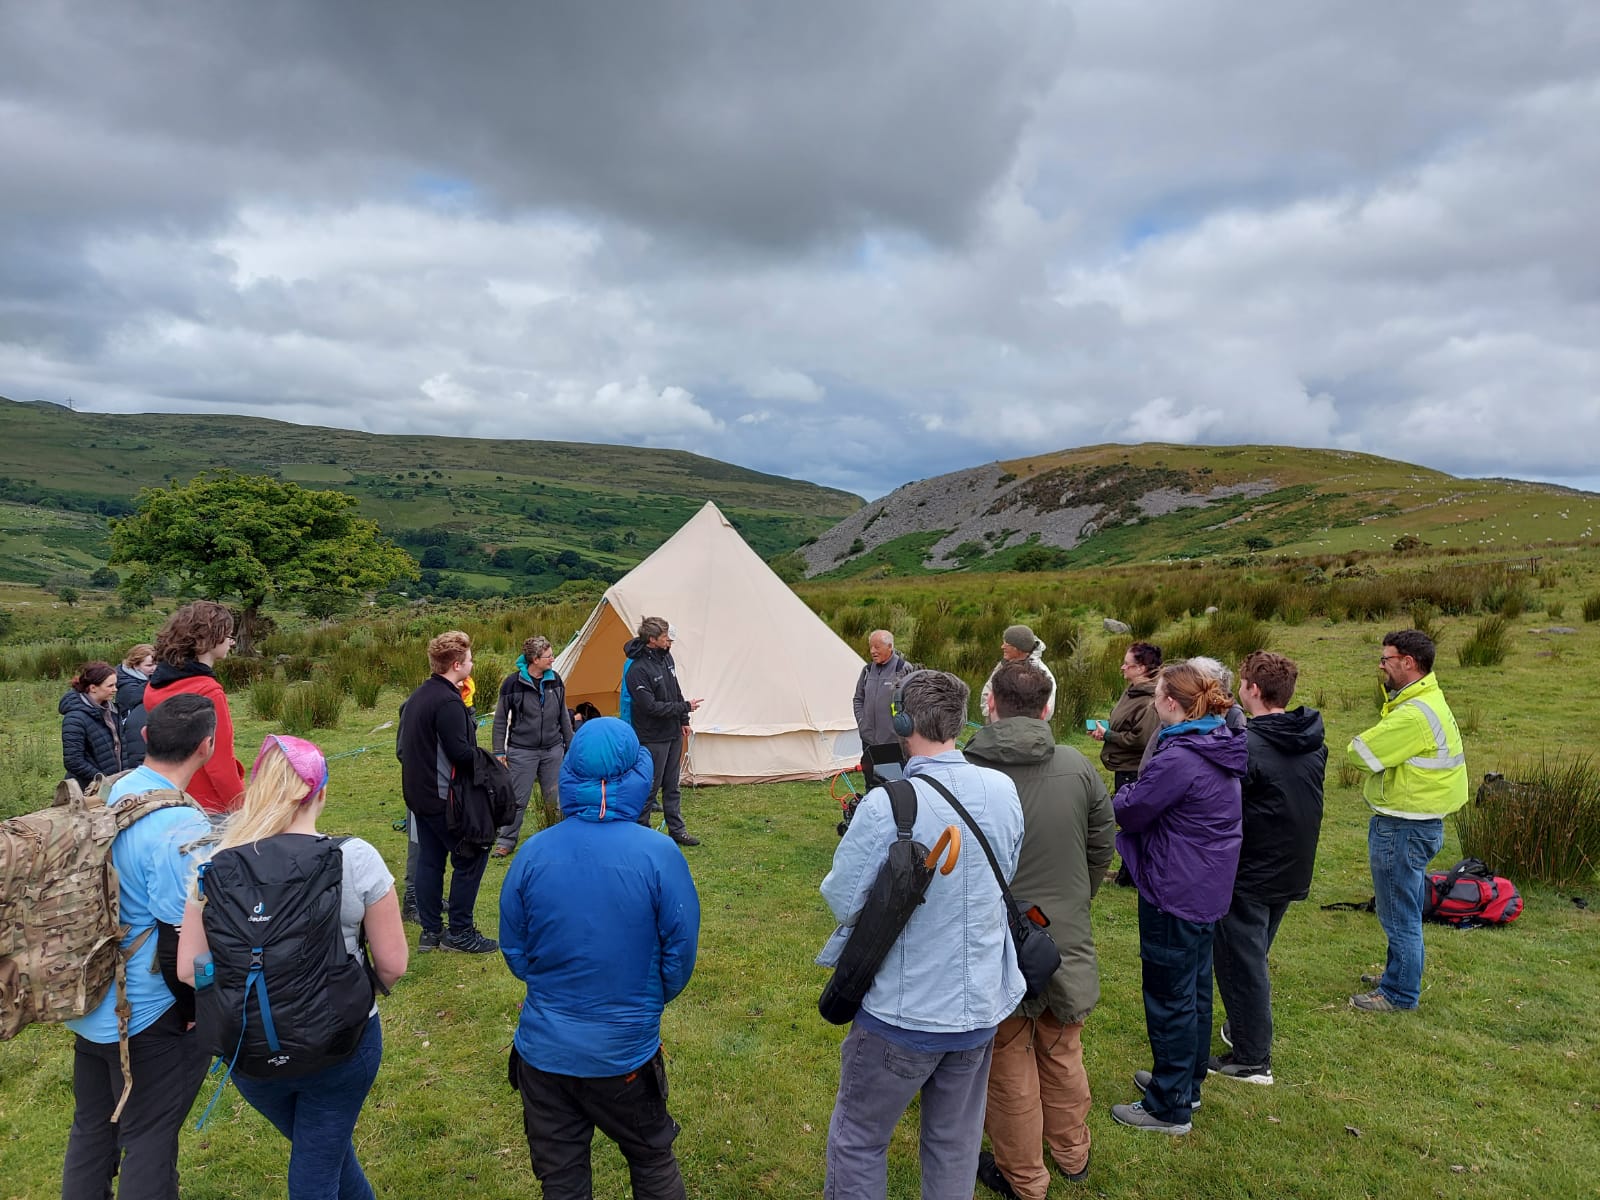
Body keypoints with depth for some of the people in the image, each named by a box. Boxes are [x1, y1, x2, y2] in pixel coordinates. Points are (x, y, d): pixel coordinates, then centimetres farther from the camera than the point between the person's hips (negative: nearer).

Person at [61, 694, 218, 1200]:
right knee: (149, 1140, 10)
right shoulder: (182, 826, -27)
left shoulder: (105, 794, -3)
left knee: (92, 1129, 23)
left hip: (89, 1003, 7)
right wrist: (194, 1014, -8)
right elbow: (179, 939, -23)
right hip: (147, 1016, -7)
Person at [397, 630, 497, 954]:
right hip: (443, 797, -10)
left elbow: (402, 747, 18)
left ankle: (430, 931, 22)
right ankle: (459, 932, 6)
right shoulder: (448, 701, -20)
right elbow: (461, 753, -23)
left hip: (417, 793, 10)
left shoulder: (416, 696, 10)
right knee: (472, 856, 0)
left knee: (429, 859, 14)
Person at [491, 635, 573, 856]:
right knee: (516, 799, 1)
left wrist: (570, 745, 14)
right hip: (522, 752, -4)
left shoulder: (555, 680, 3)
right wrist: (499, 752, -4)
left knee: (555, 798, 11)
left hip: (553, 750, 4)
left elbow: (563, 716, 13)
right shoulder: (513, 683, -11)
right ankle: (505, 840, 16)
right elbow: (500, 720, -3)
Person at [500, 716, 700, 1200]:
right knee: (652, 1161, 23)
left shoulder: (533, 853, -13)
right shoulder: (658, 854, -19)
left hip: (543, 1048, 2)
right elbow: (680, 953, -9)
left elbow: (514, 952, -1)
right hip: (625, 1051, -1)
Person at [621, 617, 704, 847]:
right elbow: (650, 706, -24)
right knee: (650, 786, 1)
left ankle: (677, 830, 25)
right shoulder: (637, 669, -23)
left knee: (672, 785, 16)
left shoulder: (666, 657, 4)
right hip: (653, 738, -8)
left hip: (673, 733, 8)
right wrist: (685, 707, -19)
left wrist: (683, 721, 14)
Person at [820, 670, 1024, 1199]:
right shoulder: (1003, 791, -8)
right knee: (956, 1140, 23)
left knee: (858, 1140, 16)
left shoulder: (885, 806, -26)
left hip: (903, 1012, -5)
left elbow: (842, 901, -16)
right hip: (982, 1005, 5)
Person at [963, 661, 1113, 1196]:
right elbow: (1102, 847, 3)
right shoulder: (1078, 767, -11)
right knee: (1062, 1053, 25)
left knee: (1010, 1065, 15)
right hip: (1067, 940, 4)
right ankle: (1072, 1154, 44)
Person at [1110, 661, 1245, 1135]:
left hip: (1175, 892, -9)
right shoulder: (1219, 748, 3)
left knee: (1170, 999, 4)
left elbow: (1128, 811, -16)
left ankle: (1169, 1108, 17)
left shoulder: (1178, 759, -27)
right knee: (1195, 989, 22)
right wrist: (1137, 795, -1)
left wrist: (1125, 793, 3)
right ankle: (1188, 1082, 38)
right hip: (1208, 887, 10)